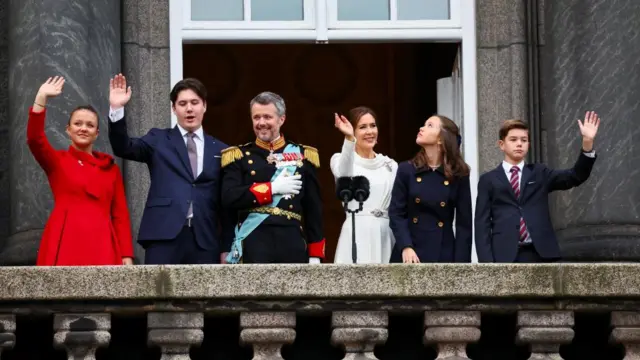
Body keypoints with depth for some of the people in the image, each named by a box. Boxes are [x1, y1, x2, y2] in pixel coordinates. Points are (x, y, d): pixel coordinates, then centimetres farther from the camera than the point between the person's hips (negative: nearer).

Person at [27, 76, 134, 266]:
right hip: (65, 244, -2)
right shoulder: (56, 161, 12)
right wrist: (41, 98, -16)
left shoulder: (110, 167, 17)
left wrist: (127, 256, 3)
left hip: (101, 247, 2)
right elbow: (35, 139, -8)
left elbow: (120, 214, 13)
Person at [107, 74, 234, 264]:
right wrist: (117, 109, -18)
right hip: (164, 236, -2)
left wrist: (227, 247, 9)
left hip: (205, 240, 2)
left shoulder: (220, 150, 14)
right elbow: (123, 148, -4)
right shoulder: (158, 140, 12)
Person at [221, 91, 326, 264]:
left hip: (292, 245, 2)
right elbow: (229, 197, -9)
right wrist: (273, 188, -11)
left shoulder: (302, 155, 10)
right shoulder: (240, 156, 6)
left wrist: (315, 254, 5)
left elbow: (314, 209, 10)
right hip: (254, 245, -2)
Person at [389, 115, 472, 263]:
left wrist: (460, 263, -7)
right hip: (409, 253, 1)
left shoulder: (458, 175, 4)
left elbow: (464, 223, 2)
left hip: (443, 255, 0)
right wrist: (406, 247, -15)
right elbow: (396, 213, 1)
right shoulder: (406, 170, 6)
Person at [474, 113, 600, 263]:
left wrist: (587, 143, -10)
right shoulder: (489, 180, 10)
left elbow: (575, 177, 4)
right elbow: (482, 222, 5)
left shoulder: (540, 174, 16)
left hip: (538, 254, 2)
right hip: (504, 256, -2)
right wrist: (486, 261, -6)